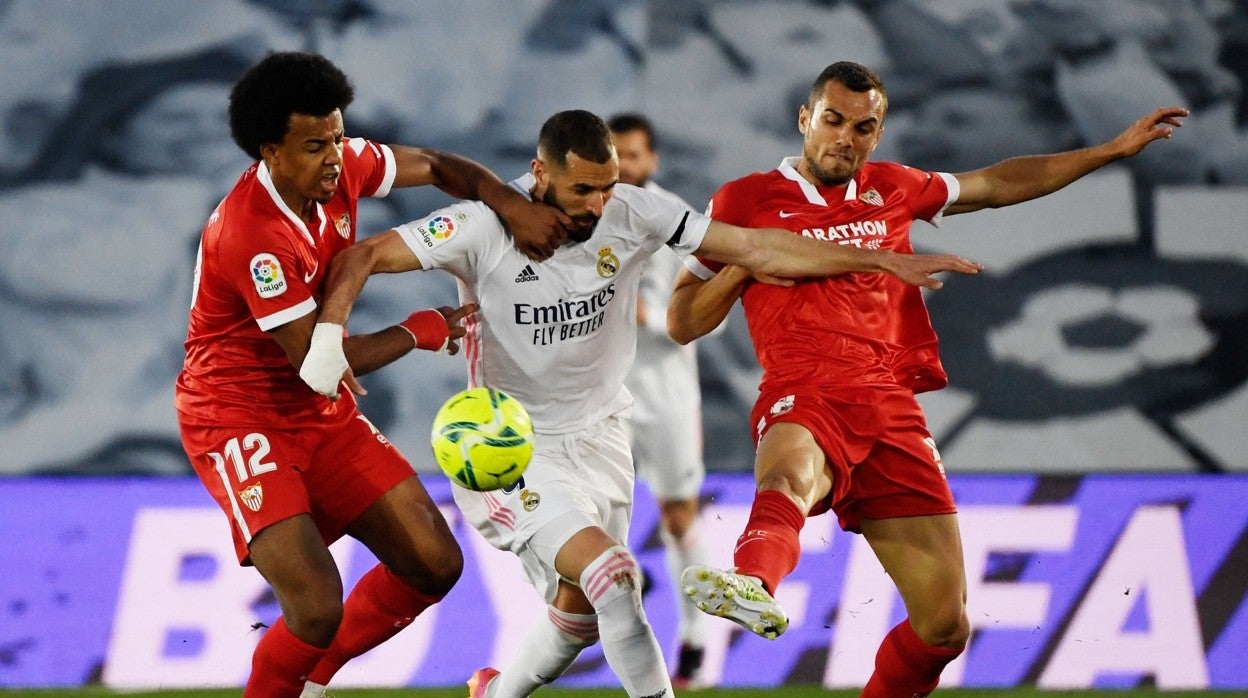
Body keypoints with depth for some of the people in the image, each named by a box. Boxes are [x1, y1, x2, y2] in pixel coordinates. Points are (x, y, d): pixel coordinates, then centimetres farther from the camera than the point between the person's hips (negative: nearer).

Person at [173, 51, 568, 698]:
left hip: (321, 413, 8)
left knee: (435, 565, 4)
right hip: (239, 419, -8)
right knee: (318, 608, -23)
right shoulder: (251, 234, -29)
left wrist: (512, 204, -9)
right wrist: (421, 332, -8)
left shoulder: (340, 166, -7)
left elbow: (434, 166, 12)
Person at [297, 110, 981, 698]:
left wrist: (885, 260, -13)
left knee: (581, 611, 11)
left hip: (597, 439, 5)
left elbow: (757, 249, -9)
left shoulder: (632, 214, -11)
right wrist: (329, 333, -36)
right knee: (611, 572, -23)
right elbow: (361, 255, -18)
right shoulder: (484, 227, -20)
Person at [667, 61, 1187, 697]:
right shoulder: (745, 201, 10)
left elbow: (999, 184, 34)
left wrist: (1116, 148, 35)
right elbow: (681, 323, 13)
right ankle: (752, 585, -76)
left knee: (944, 626, -1)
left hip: (891, 410, 5)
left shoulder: (890, 190, 21)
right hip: (805, 401, -5)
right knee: (789, 472, -44)